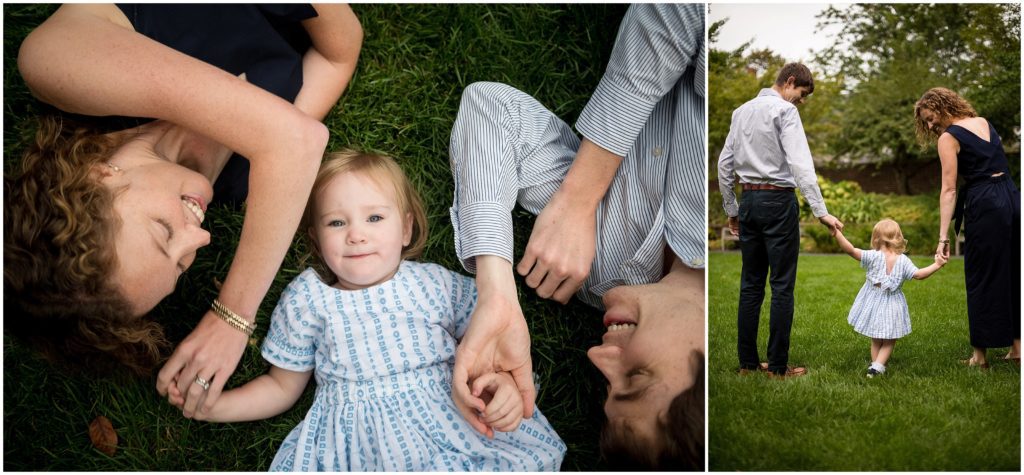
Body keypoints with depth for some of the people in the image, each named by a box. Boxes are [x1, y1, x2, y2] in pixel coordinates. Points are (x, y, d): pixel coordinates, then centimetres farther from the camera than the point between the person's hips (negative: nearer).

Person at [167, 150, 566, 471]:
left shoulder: (437, 283, 8)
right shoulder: (308, 298, 9)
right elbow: (283, 387, 18)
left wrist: (503, 382, -10)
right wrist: (209, 405, 7)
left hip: (448, 422, 0)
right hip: (356, 445, 0)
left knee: (533, 459, -25)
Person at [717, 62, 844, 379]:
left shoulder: (741, 111, 14)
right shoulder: (785, 111, -7)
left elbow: (724, 164, 16)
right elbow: (800, 164, -17)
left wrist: (731, 210, 22)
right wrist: (821, 211, -20)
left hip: (748, 200, 7)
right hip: (778, 201, -7)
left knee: (751, 284, 10)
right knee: (782, 285, -1)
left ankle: (747, 362, 13)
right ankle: (778, 366, 2)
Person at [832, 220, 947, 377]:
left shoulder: (873, 257, -15)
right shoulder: (903, 260, -11)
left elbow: (851, 250, -26)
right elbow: (918, 275, -15)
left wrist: (837, 234, -29)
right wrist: (937, 265, -8)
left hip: (874, 304, 0)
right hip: (893, 306, 0)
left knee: (876, 340, 18)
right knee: (889, 341, 12)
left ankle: (875, 365, 15)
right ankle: (877, 366, -5)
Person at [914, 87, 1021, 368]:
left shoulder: (948, 137, -6)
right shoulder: (984, 123, 15)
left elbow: (948, 190, -11)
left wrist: (943, 236, -12)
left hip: (984, 206, -7)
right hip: (1013, 197, 7)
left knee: (981, 279, 2)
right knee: (1013, 276, 15)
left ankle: (980, 355, 9)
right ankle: (1016, 347, 21)